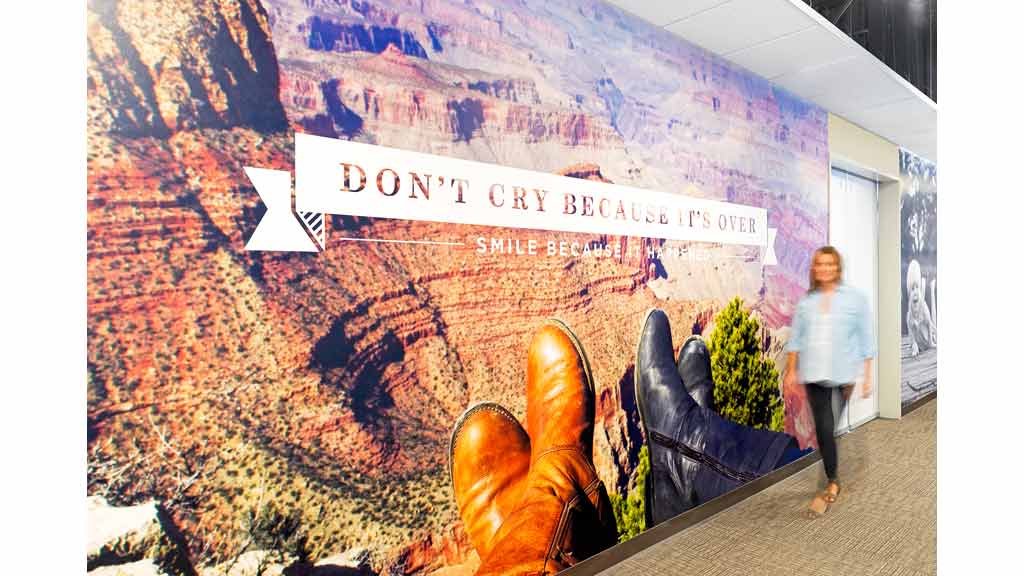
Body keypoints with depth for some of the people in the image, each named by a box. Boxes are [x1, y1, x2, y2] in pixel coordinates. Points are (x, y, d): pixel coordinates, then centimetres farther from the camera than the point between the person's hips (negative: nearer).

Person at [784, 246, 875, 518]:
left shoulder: (855, 298, 1)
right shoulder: (805, 301, 8)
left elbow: (865, 339, 0)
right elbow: (795, 339, 10)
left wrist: (868, 376, -3)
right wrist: (791, 370, 6)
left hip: (846, 375, -2)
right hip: (815, 376, 2)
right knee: (823, 429, 3)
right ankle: (833, 483, 18)